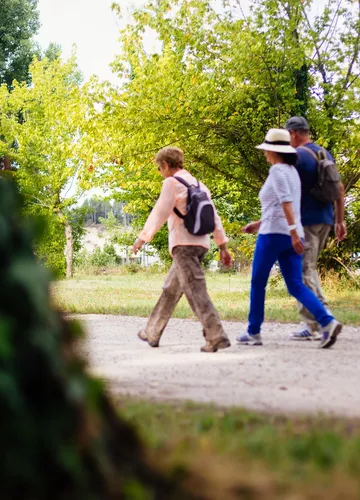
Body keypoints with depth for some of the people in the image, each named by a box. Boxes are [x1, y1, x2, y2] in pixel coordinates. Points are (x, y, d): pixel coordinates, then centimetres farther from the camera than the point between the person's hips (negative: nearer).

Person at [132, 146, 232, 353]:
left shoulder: (173, 182, -6)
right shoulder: (198, 184, 18)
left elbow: (159, 213, -8)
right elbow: (214, 216, 16)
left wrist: (143, 238, 0)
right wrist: (223, 245, 16)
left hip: (184, 244, -9)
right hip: (201, 244, 9)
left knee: (196, 291, -13)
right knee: (171, 290, 18)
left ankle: (216, 337, -21)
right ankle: (153, 333, 27)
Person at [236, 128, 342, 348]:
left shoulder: (277, 170, -9)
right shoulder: (292, 171, 18)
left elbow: (286, 202, -21)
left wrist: (294, 232, -28)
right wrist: (259, 223, 30)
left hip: (274, 234, -8)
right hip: (291, 236, 8)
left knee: (257, 283, 7)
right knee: (296, 285, 1)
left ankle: (254, 333, 14)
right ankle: (328, 322, -17)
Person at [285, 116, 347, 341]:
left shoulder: (296, 156, -11)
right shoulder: (325, 154, 13)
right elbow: (340, 189, 15)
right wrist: (340, 220, 19)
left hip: (305, 221, -8)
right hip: (325, 220, 8)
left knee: (303, 272, -5)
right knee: (310, 268, 17)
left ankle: (313, 326, -7)